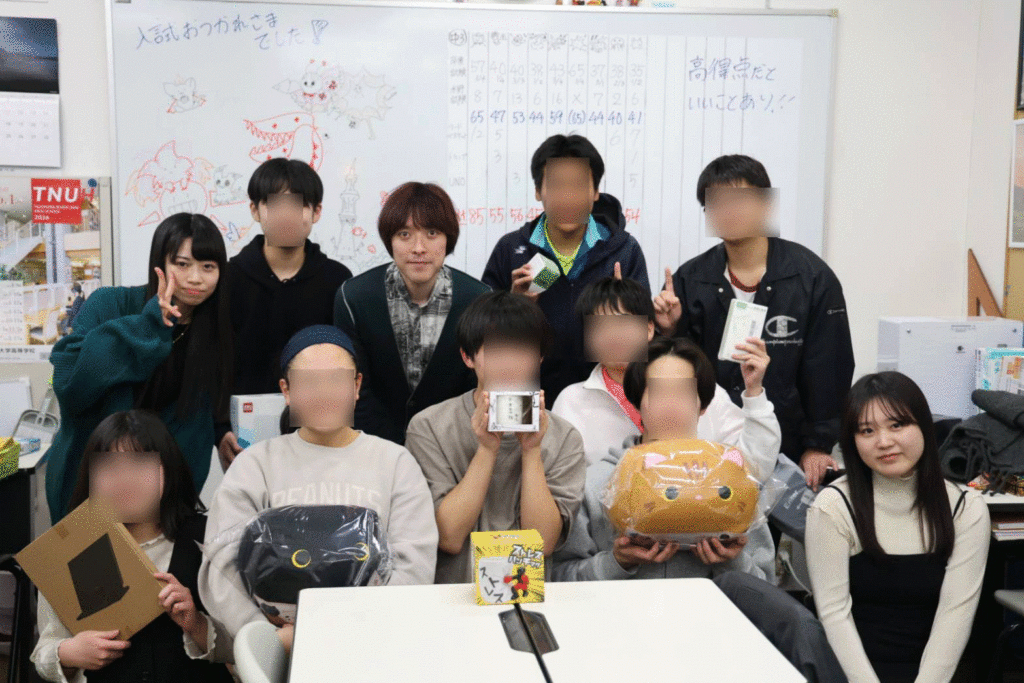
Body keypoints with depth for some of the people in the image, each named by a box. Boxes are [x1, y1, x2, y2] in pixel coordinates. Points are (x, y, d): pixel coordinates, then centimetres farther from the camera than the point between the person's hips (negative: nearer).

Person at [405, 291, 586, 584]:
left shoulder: (564, 438, 3)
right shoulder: (428, 428, -1)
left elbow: (543, 543, -6)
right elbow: (449, 538, -8)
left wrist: (531, 451, -11)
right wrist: (486, 450, -12)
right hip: (449, 595, -1)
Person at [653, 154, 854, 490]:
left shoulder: (812, 276, -5)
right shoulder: (690, 279, 1)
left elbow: (828, 368, -3)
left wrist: (818, 446, -4)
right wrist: (668, 330, -15)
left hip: (786, 448, -2)